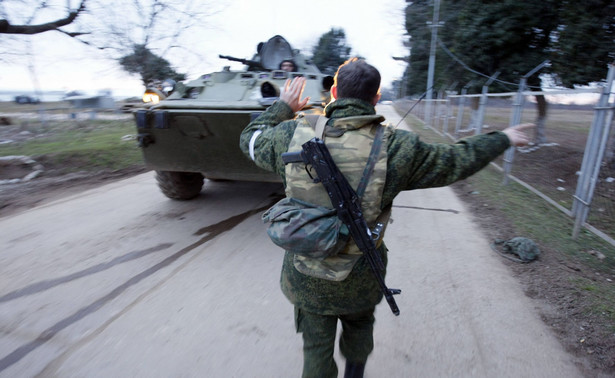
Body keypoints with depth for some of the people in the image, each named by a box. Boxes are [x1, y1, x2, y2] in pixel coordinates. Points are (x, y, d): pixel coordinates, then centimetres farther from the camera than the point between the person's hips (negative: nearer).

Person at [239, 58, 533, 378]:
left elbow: (251, 139, 6)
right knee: (359, 327, 32)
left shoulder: (294, 133, -14)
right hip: (359, 278, 0)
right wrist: (503, 139, 15)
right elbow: (457, 161, -3)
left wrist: (283, 106, 19)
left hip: (305, 276, 0)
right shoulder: (395, 147, -17)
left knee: (316, 347, 21)